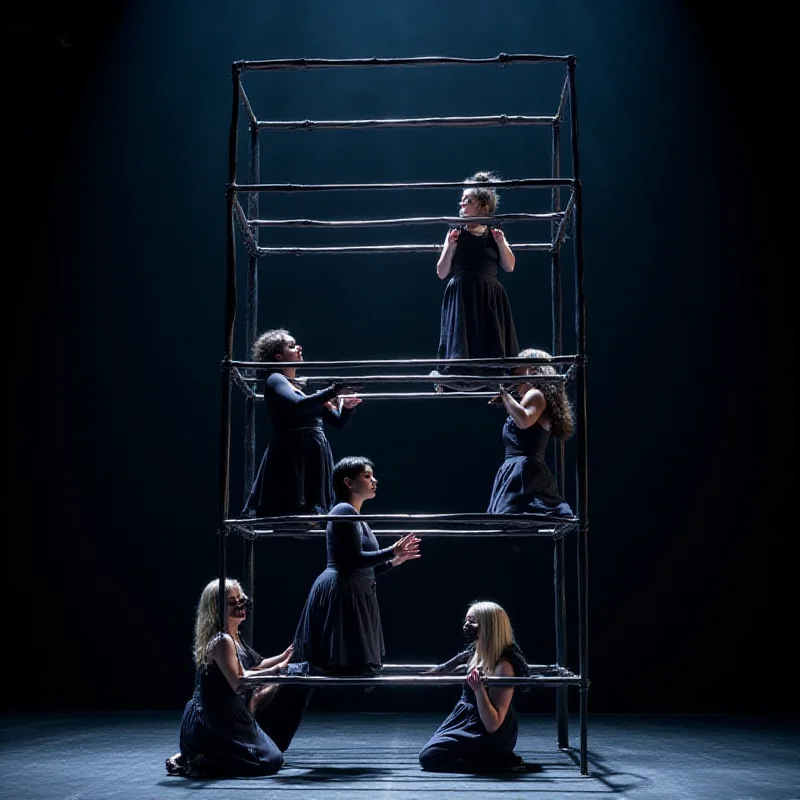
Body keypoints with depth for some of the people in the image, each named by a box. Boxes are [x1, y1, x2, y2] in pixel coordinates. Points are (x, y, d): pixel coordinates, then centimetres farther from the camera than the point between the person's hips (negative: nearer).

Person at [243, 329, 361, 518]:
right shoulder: (275, 380, 0)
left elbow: (339, 422, 20)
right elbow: (298, 405, -22)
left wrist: (347, 407, 0)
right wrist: (333, 391, -25)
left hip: (315, 461, 8)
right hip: (290, 459, -8)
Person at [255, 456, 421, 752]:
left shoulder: (355, 517, 20)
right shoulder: (344, 512, -10)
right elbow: (354, 560, -19)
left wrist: (394, 560, 14)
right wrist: (392, 552, -13)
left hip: (352, 596, 10)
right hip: (339, 594, -10)